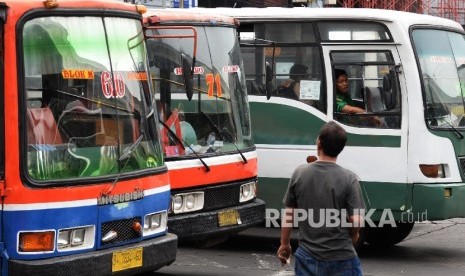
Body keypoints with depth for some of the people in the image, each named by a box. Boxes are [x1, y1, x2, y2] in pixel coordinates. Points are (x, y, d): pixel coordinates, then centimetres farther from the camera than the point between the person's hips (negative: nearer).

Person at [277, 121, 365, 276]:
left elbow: (288, 214, 3)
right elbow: (356, 221, -14)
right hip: (341, 257, -3)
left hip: (308, 255, 3)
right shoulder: (349, 179, -12)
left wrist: (284, 244, 16)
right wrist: (353, 236, 9)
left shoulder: (299, 174, -3)